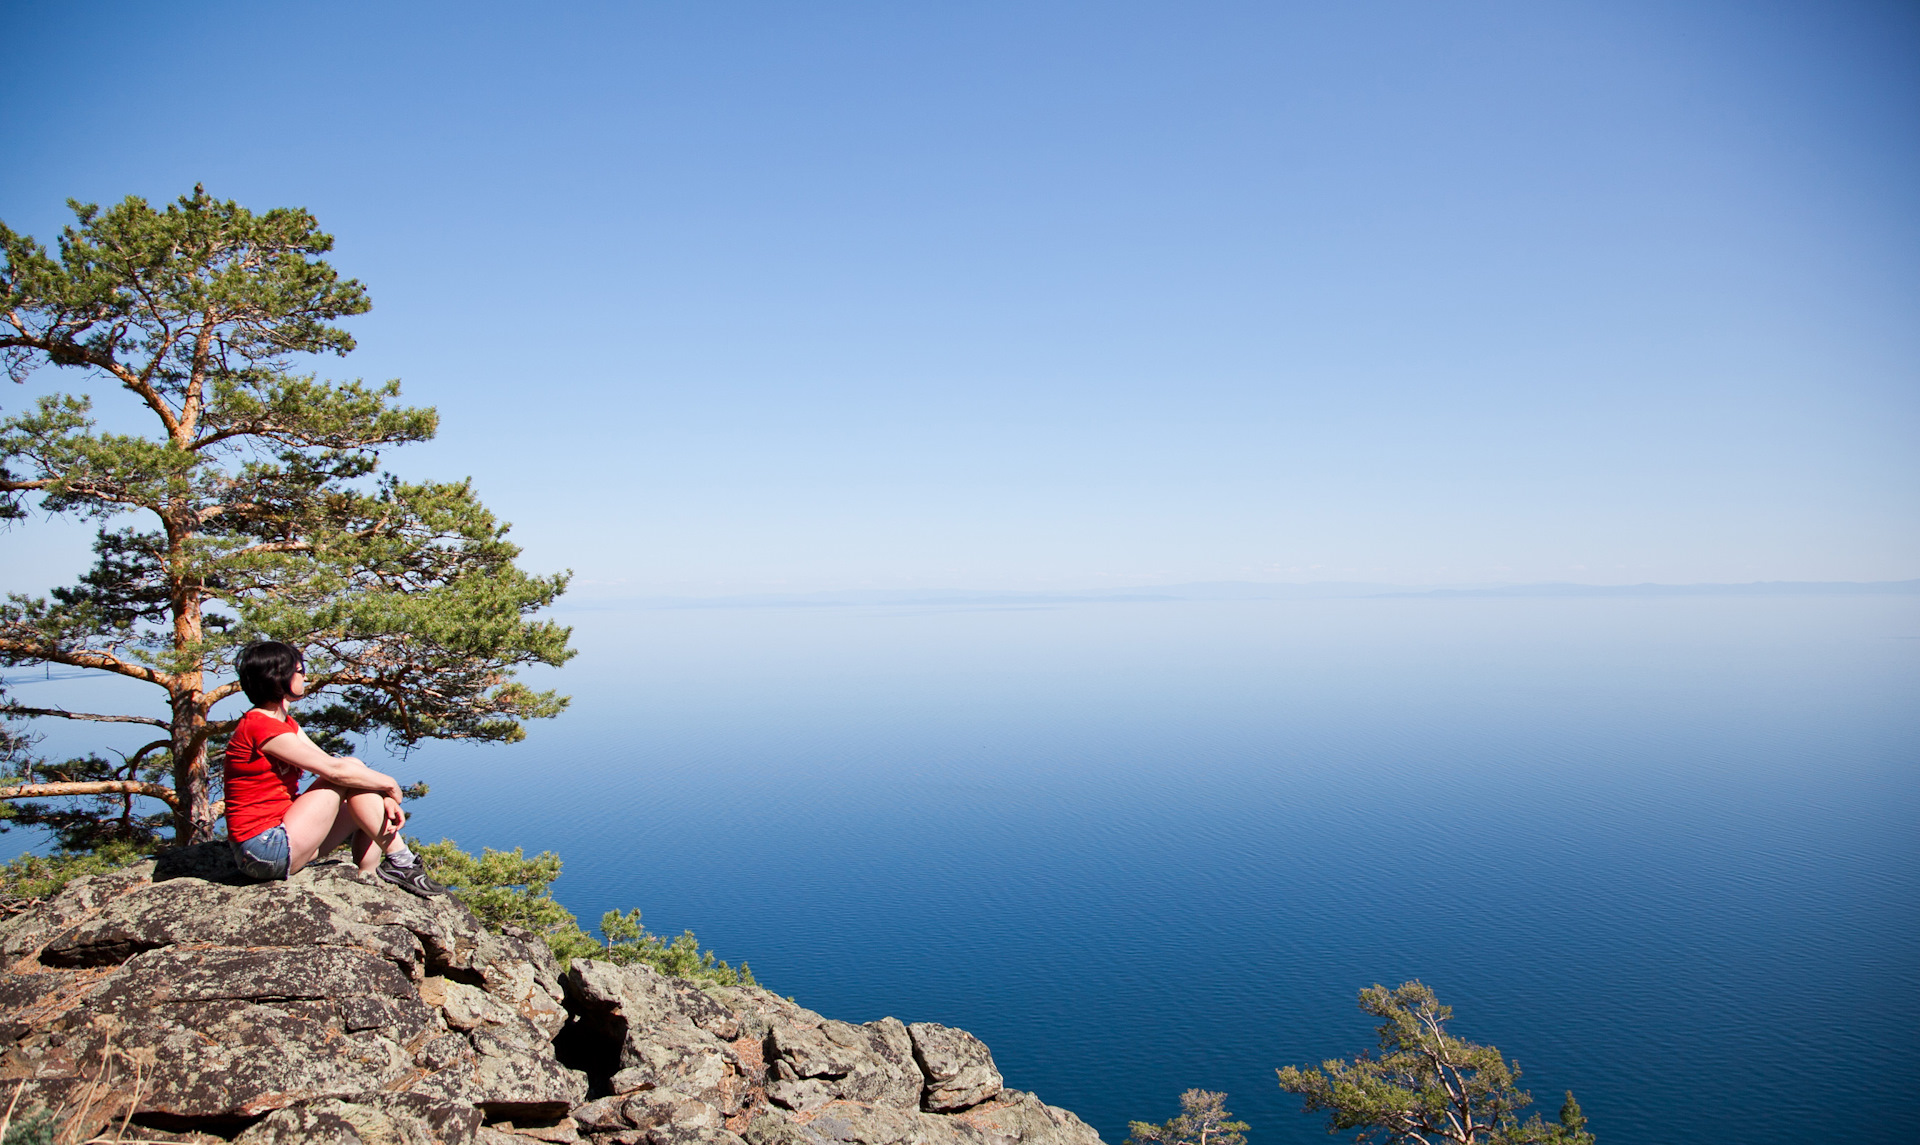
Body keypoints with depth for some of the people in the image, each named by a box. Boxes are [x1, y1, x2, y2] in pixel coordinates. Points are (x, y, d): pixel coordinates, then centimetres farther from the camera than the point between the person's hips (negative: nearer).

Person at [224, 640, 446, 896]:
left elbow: (328, 763, 6)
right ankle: (399, 862, -8)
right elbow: (334, 769, -20)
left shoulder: (285, 724, 14)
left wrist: (383, 798, -7)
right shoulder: (261, 727, -17)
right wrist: (389, 785, -7)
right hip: (266, 850, -10)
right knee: (350, 774, -13)